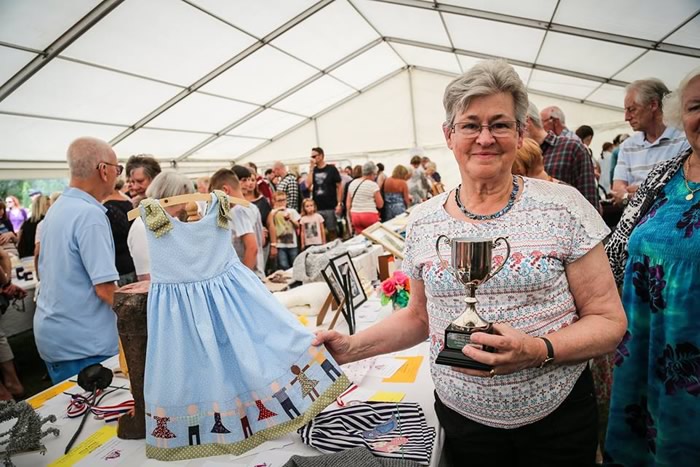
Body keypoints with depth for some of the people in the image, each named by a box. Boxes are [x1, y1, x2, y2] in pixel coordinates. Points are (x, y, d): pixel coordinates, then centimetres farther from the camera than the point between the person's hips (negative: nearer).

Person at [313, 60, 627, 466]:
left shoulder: (563, 207, -11)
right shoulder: (423, 222, -3)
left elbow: (609, 320, -7)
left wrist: (539, 350, -25)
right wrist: (351, 347, -5)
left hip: (557, 421, -1)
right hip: (462, 418, 2)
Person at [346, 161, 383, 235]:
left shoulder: (352, 183, 8)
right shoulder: (373, 185, -8)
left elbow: (348, 203, 11)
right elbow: (380, 205, -5)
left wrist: (351, 217, 20)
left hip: (355, 216, 5)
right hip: (370, 216, -5)